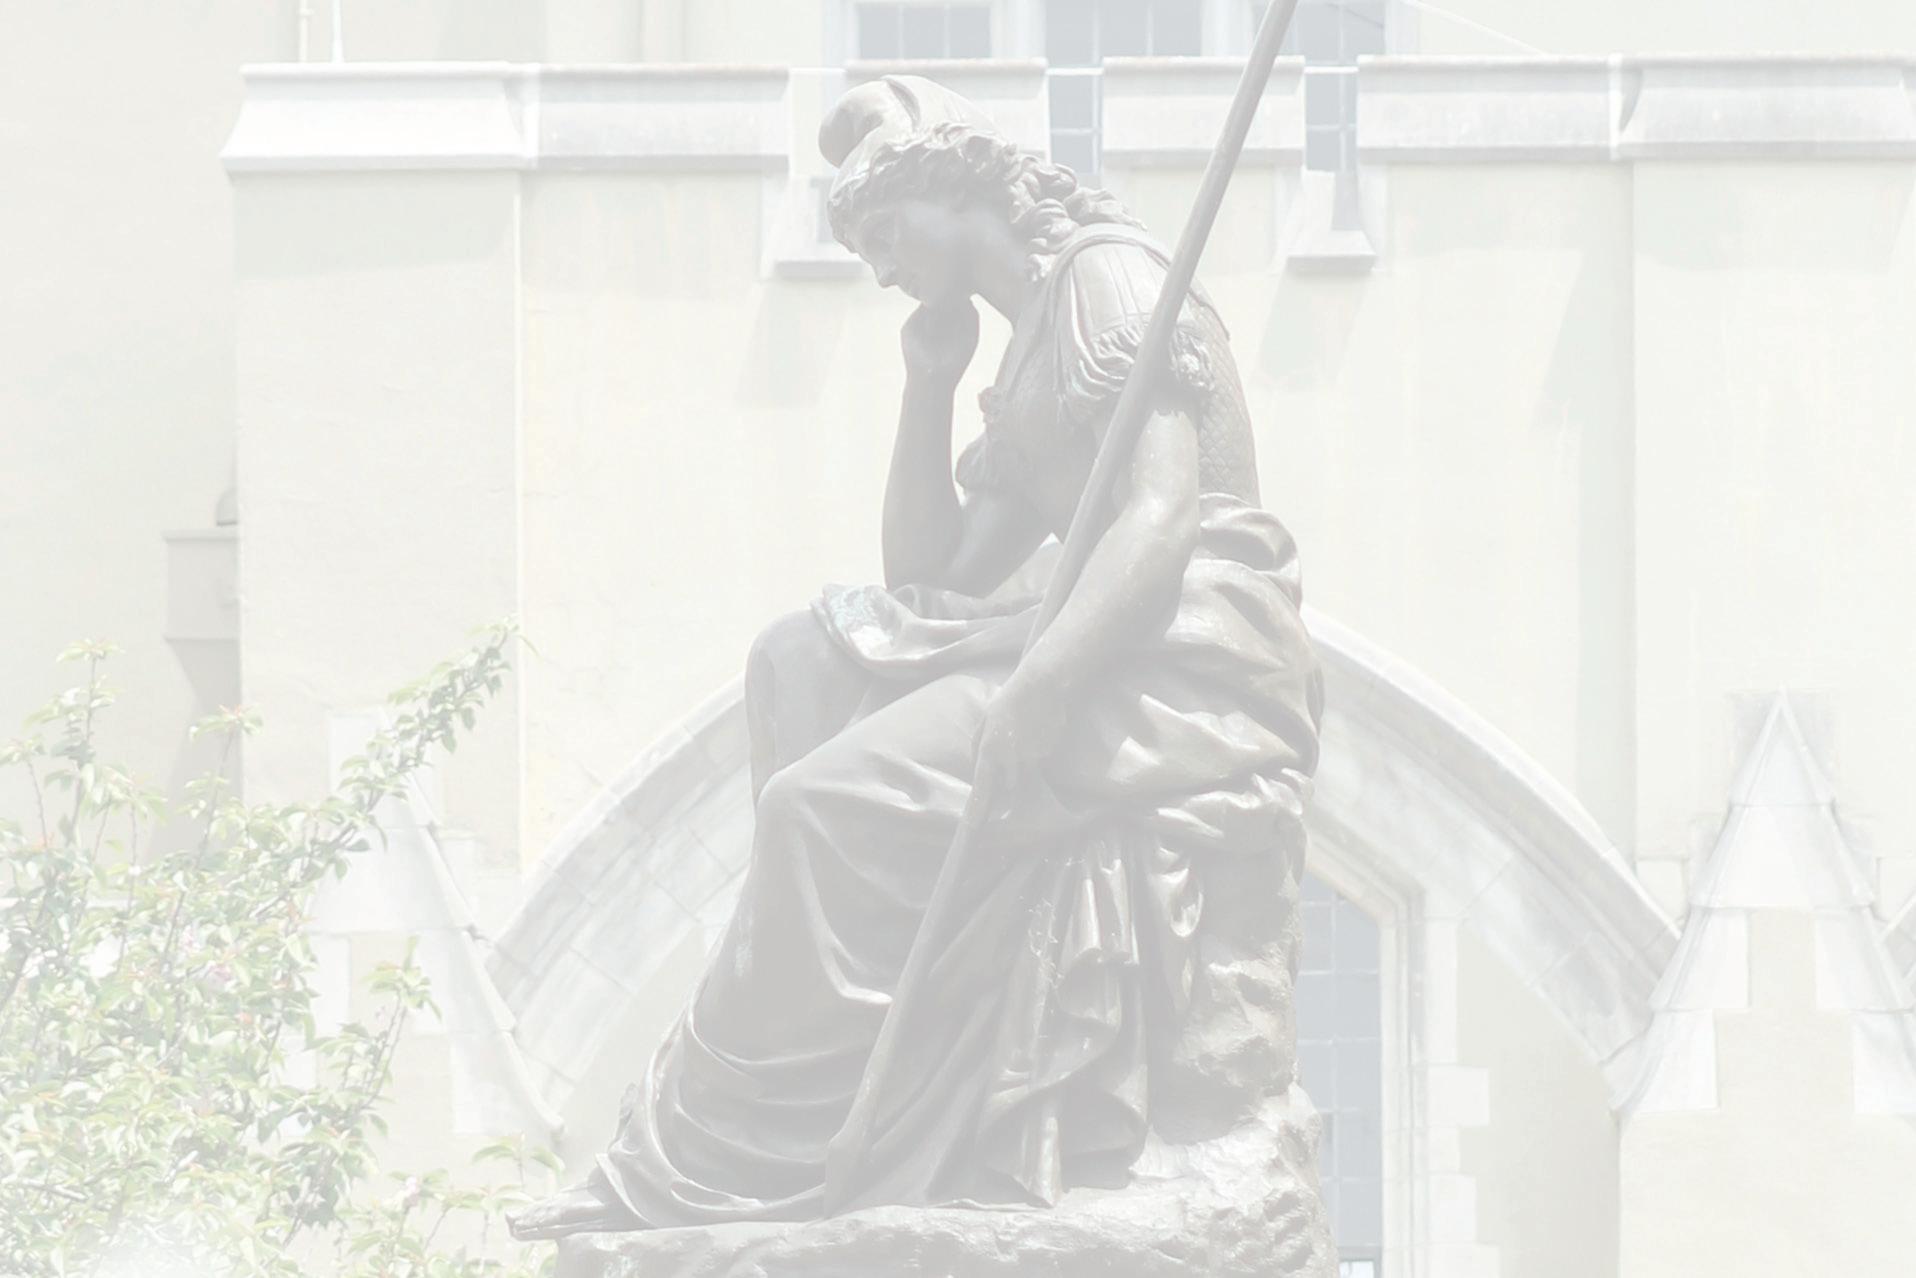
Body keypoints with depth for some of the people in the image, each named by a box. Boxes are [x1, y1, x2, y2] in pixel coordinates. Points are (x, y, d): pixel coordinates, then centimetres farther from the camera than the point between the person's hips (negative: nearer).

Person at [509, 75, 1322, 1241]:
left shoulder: (1108, 274, -1)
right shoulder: (1029, 347, 28)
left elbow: (1163, 512, -17)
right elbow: (929, 575, 25)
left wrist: (1041, 680, -29)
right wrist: (930, 388, 18)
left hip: (1188, 664, -9)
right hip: (1095, 650, 9)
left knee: (836, 800, -21)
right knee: (805, 663, -1)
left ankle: (701, 1169, -20)